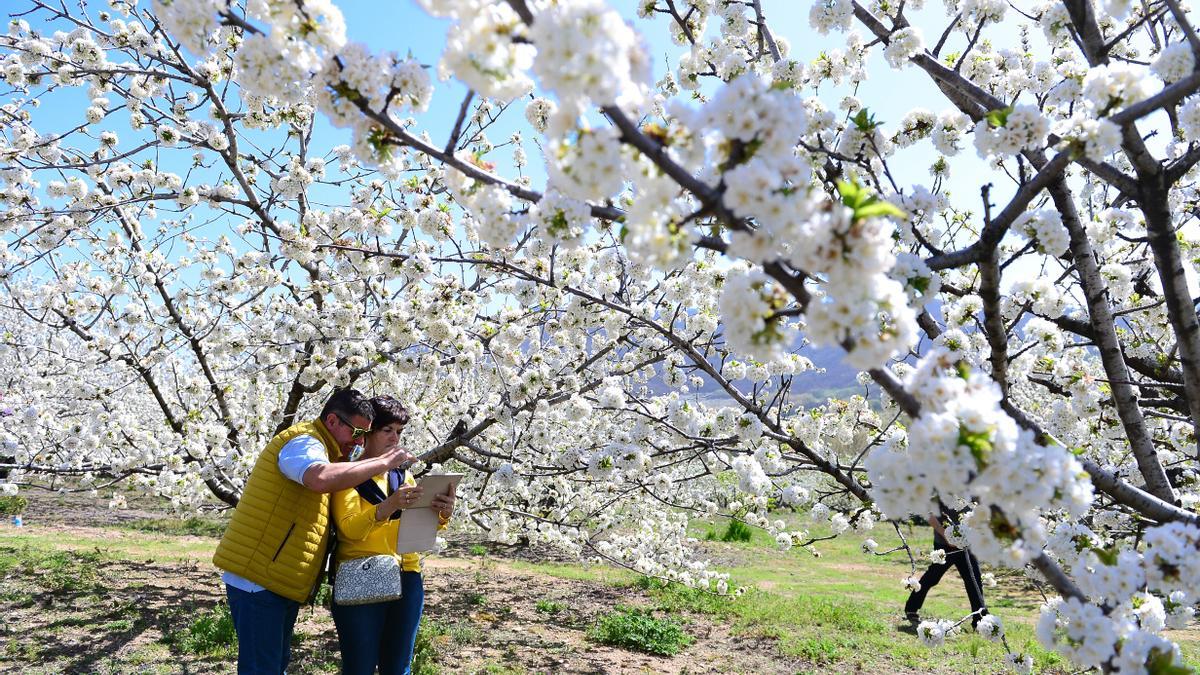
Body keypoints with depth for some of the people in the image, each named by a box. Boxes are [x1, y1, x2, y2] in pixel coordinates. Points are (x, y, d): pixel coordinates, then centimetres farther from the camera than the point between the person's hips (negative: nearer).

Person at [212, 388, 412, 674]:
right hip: (256, 578, -10)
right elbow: (322, 479, -36)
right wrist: (383, 463, -27)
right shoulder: (303, 441, -15)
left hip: (281, 582, 10)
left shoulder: (316, 448, 18)